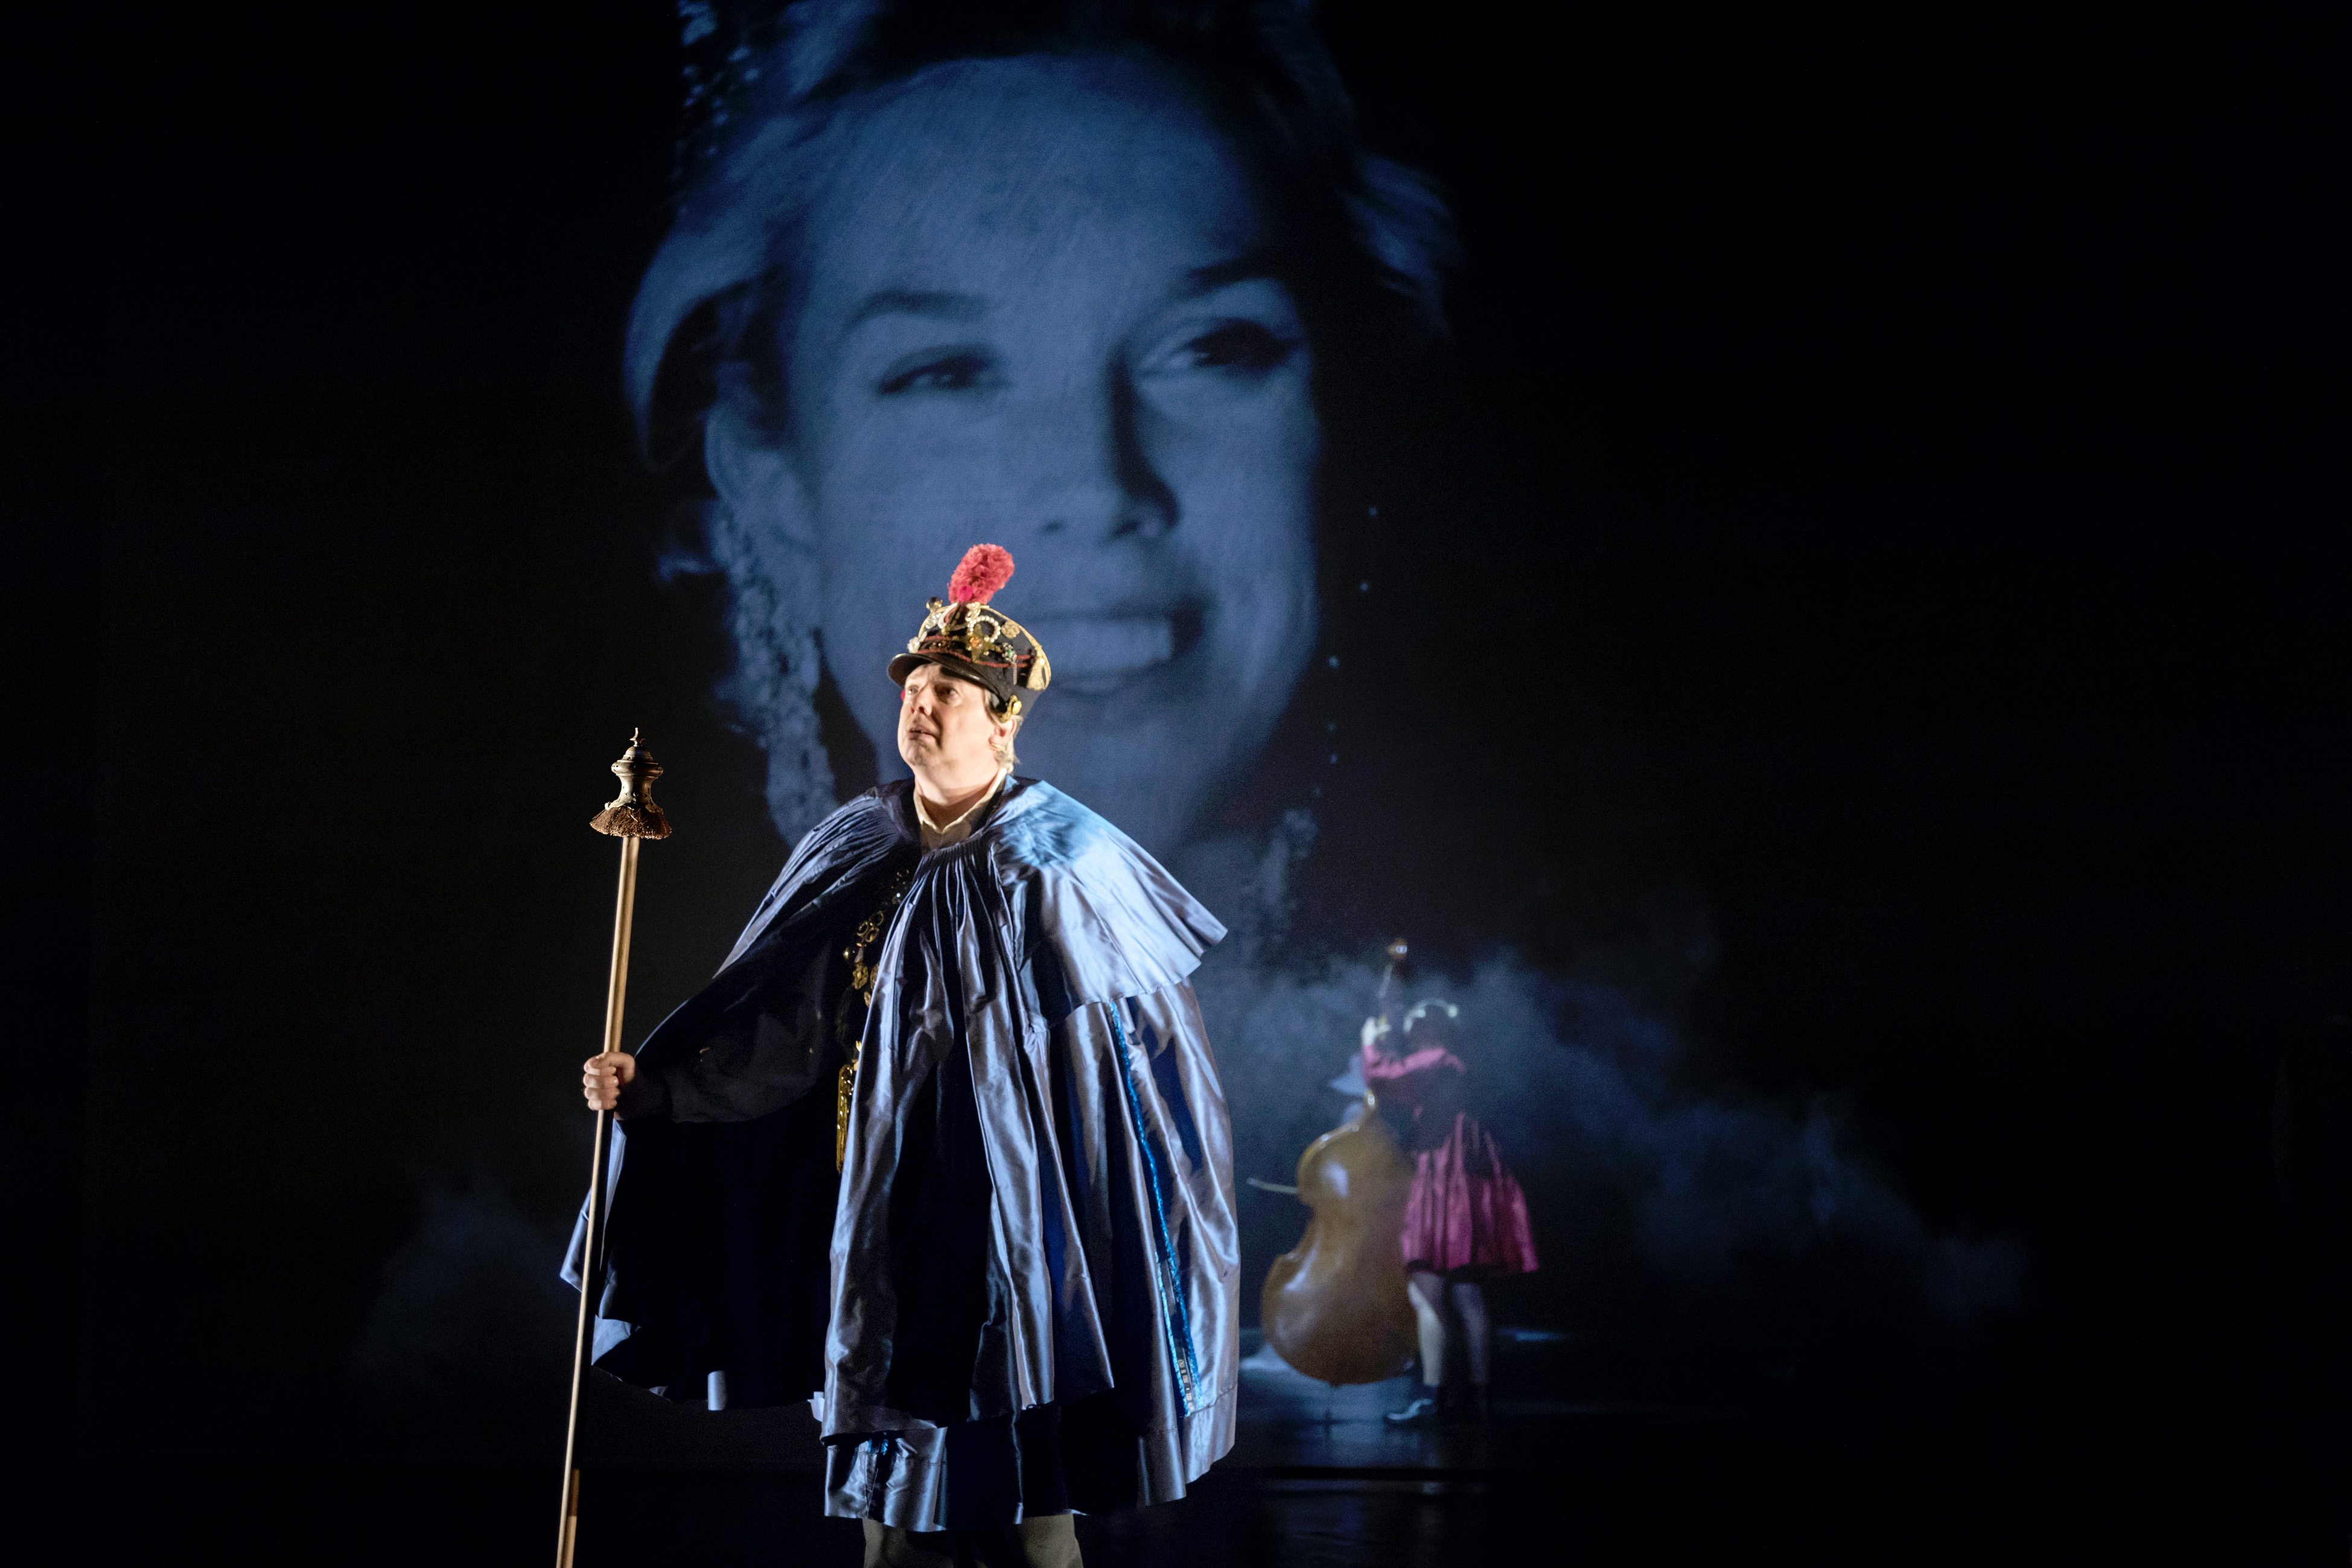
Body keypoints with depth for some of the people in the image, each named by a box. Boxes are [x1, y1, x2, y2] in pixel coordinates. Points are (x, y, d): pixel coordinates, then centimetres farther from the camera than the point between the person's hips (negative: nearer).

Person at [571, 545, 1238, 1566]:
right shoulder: (857, 856, 7)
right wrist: (655, 1087, -7)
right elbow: (780, 1029, 5)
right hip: (886, 1215, 5)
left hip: (1010, 1215, -5)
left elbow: (1150, 1041, -5)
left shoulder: (1055, 863, -7)